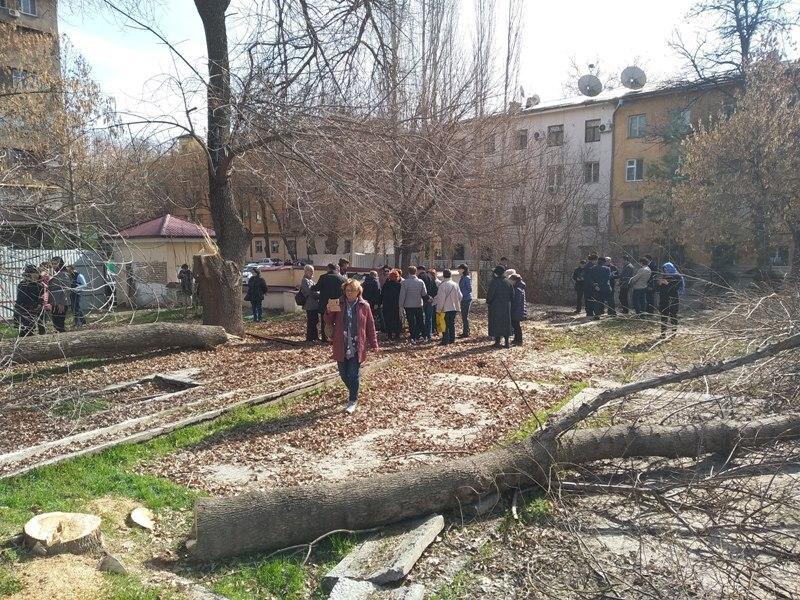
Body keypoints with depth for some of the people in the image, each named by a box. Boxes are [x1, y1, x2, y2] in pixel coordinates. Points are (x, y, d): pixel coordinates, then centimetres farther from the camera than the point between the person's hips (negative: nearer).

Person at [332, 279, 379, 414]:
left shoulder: (364, 306, -2)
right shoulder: (339, 304, 2)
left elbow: (370, 326, 2)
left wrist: (373, 344, 1)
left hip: (357, 347, -2)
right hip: (341, 346, 2)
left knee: (354, 375, 0)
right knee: (343, 373, 11)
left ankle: (353, 400, 13)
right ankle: (352, 391, 38)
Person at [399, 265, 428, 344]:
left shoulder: (404, 282, -12)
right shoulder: (421, 282, -7)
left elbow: (402, 295, -10)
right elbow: (424, 294, -1)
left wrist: (401, 306, -3)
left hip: (408, 305, -1)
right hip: (419, 305, 1)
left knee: (411, 322, 6)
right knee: (420, 321, 17)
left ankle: (413, 338, 5)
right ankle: (420, 335, 23)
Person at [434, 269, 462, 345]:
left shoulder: (442, 285, -14)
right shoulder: (455, 284, 5)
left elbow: (440, 298, -14)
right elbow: (460, 296, 11)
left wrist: (439, 308, -9)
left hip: (446, 308, -6)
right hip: (454, 307, 6)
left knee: (445, 325, -1)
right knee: (452, 323, 14)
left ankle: (445, 340, -2)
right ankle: (452, 339, 19)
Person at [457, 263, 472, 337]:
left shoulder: (467, 278, -14)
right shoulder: (461, 278, 12)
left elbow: (469, 290, -15)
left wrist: (463, 295, -18)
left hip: (467, 299, -9)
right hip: (463, 299, 9)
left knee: (465, 316, -6)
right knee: (463, 316, 13)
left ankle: (466, 333, -1)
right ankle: (465, 332, 21)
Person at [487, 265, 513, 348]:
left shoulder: (493, 282, -14)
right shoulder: (508, 282, 0)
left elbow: (490, 293, -16)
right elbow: (512, 294, 3)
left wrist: (488, 302, 0)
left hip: (495, 306, -4)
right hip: (506, 306, 4)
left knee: (496, 323, 5)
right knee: (506, 323, 12)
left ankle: (497, 342, 6)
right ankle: (506, 342, 14)